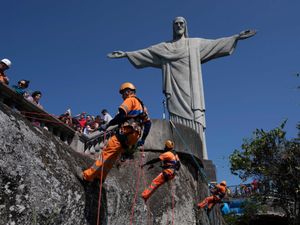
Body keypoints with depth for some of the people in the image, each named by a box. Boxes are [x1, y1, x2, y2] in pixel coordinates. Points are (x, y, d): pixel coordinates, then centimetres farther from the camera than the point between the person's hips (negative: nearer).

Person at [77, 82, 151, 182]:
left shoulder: (130, 100, 2)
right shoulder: (140, 104, 28)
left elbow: (121, 115, -15)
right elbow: (148, 122, 26)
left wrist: (108, 125, -12)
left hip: (126, 132, -9)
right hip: (134, 136, 9)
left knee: (106, 153, -12)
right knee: (112, 157, 11)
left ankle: (88, 175, -15)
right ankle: (100, 177, 10)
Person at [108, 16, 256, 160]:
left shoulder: (196, 43, 20)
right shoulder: (164, 47, 22)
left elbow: (215, 44, 14)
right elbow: (144, 52, 19)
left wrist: (237, 37, 6)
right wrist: (126, 54, 12)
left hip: (190, 89, 0)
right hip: (175, 90, 1)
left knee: (194, 121, -14)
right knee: (177, 125, -12)